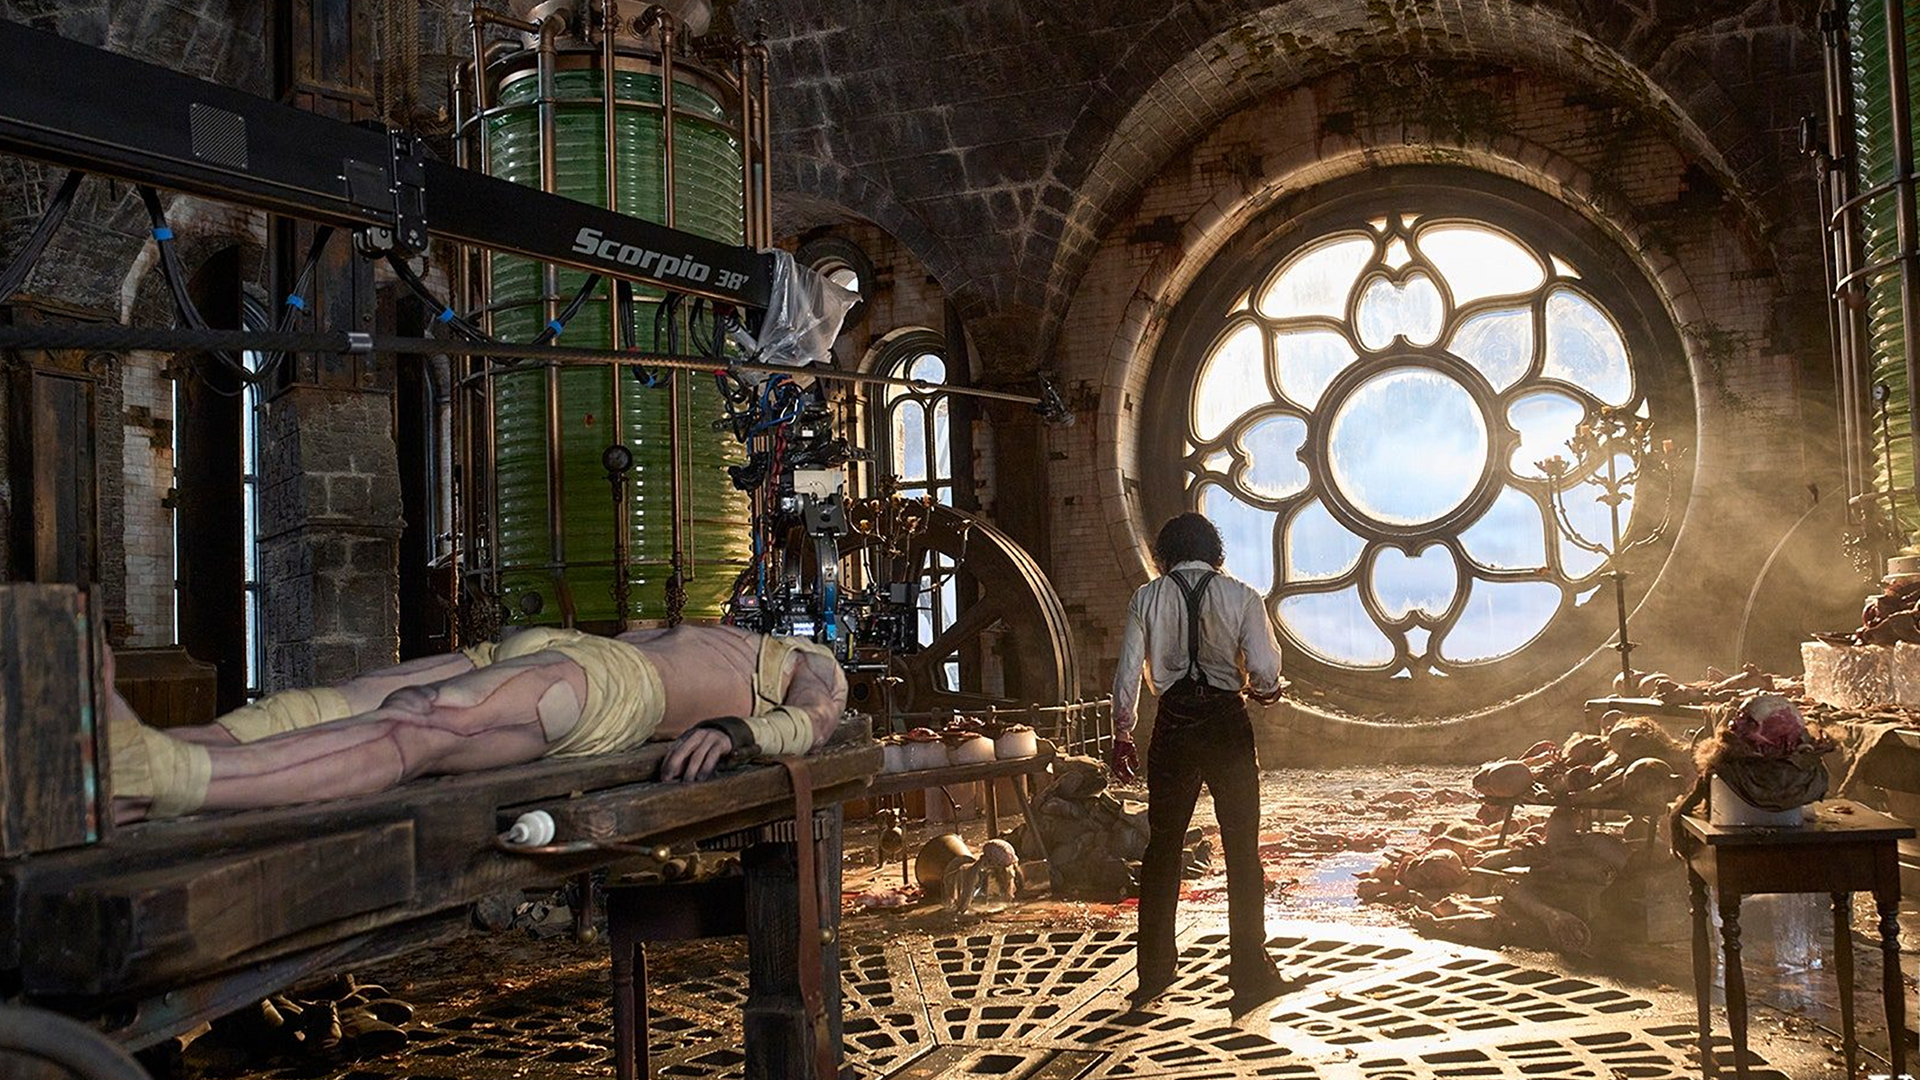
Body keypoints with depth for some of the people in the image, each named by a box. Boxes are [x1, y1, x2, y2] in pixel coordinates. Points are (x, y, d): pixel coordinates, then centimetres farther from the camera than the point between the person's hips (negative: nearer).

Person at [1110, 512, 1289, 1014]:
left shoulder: (1146, 599, 3)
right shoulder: (1241, 596, 0)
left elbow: (1127, 674, 1)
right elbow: (1265, 674, -8)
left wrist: (1122, 735, 11)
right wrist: (1264, 690, 15)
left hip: (1173, 728, 1)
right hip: (1227, 726, -1)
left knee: (1162, 847, 12)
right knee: (1242, 850, 7)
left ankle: (1153, 973, 20)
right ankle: (1249, 975, 9)